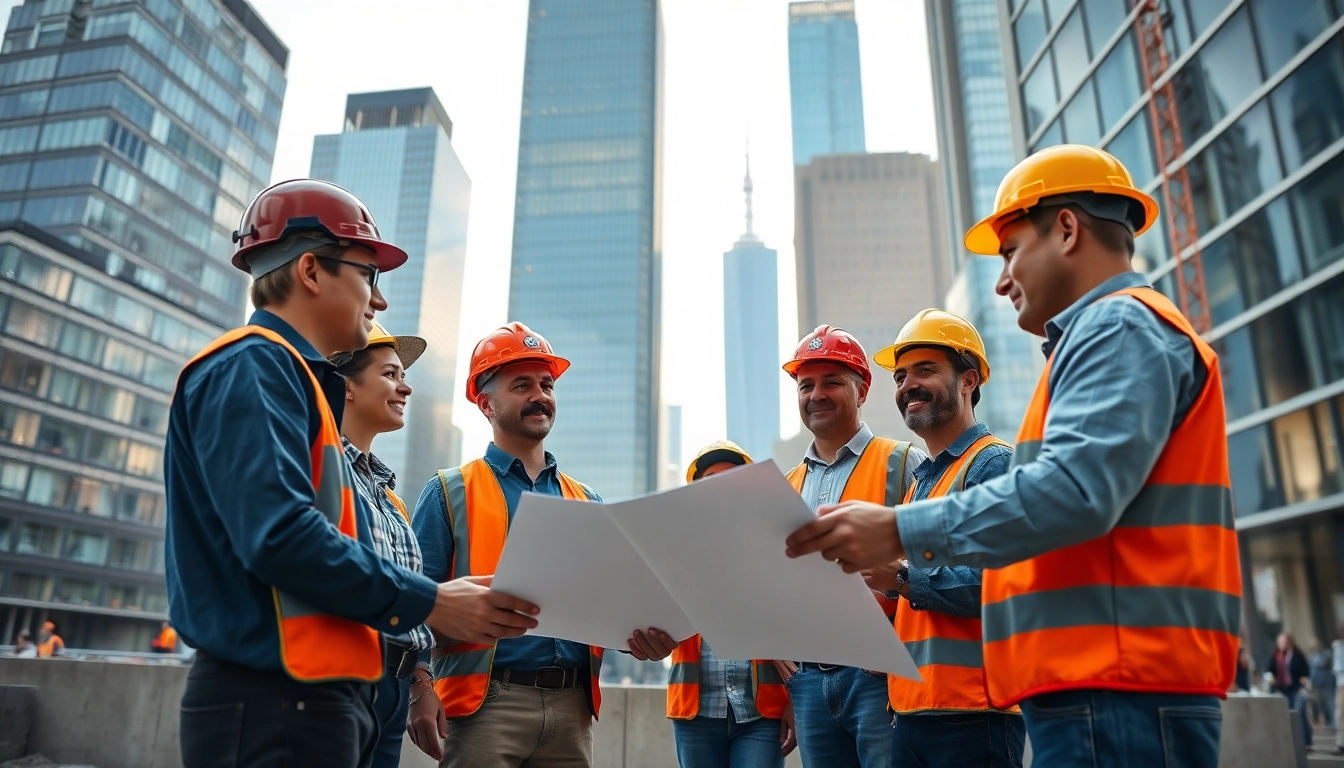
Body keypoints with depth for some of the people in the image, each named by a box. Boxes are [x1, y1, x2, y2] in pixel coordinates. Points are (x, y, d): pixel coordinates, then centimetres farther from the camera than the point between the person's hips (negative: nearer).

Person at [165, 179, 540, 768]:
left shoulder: (299, 379, 20)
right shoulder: (254, 366, -11)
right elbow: (279, 536, -24)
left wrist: (434, 608, 11)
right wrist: (425, 604, -16)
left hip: (316, 696, 10)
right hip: (277, 701, -10)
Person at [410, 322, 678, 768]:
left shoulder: (588, 502, 15)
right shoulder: (450, 493, 3)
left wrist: (644, 637, -8)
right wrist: (419, 691, -17)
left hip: (572, 705, 4)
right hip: (486, 702, -4)